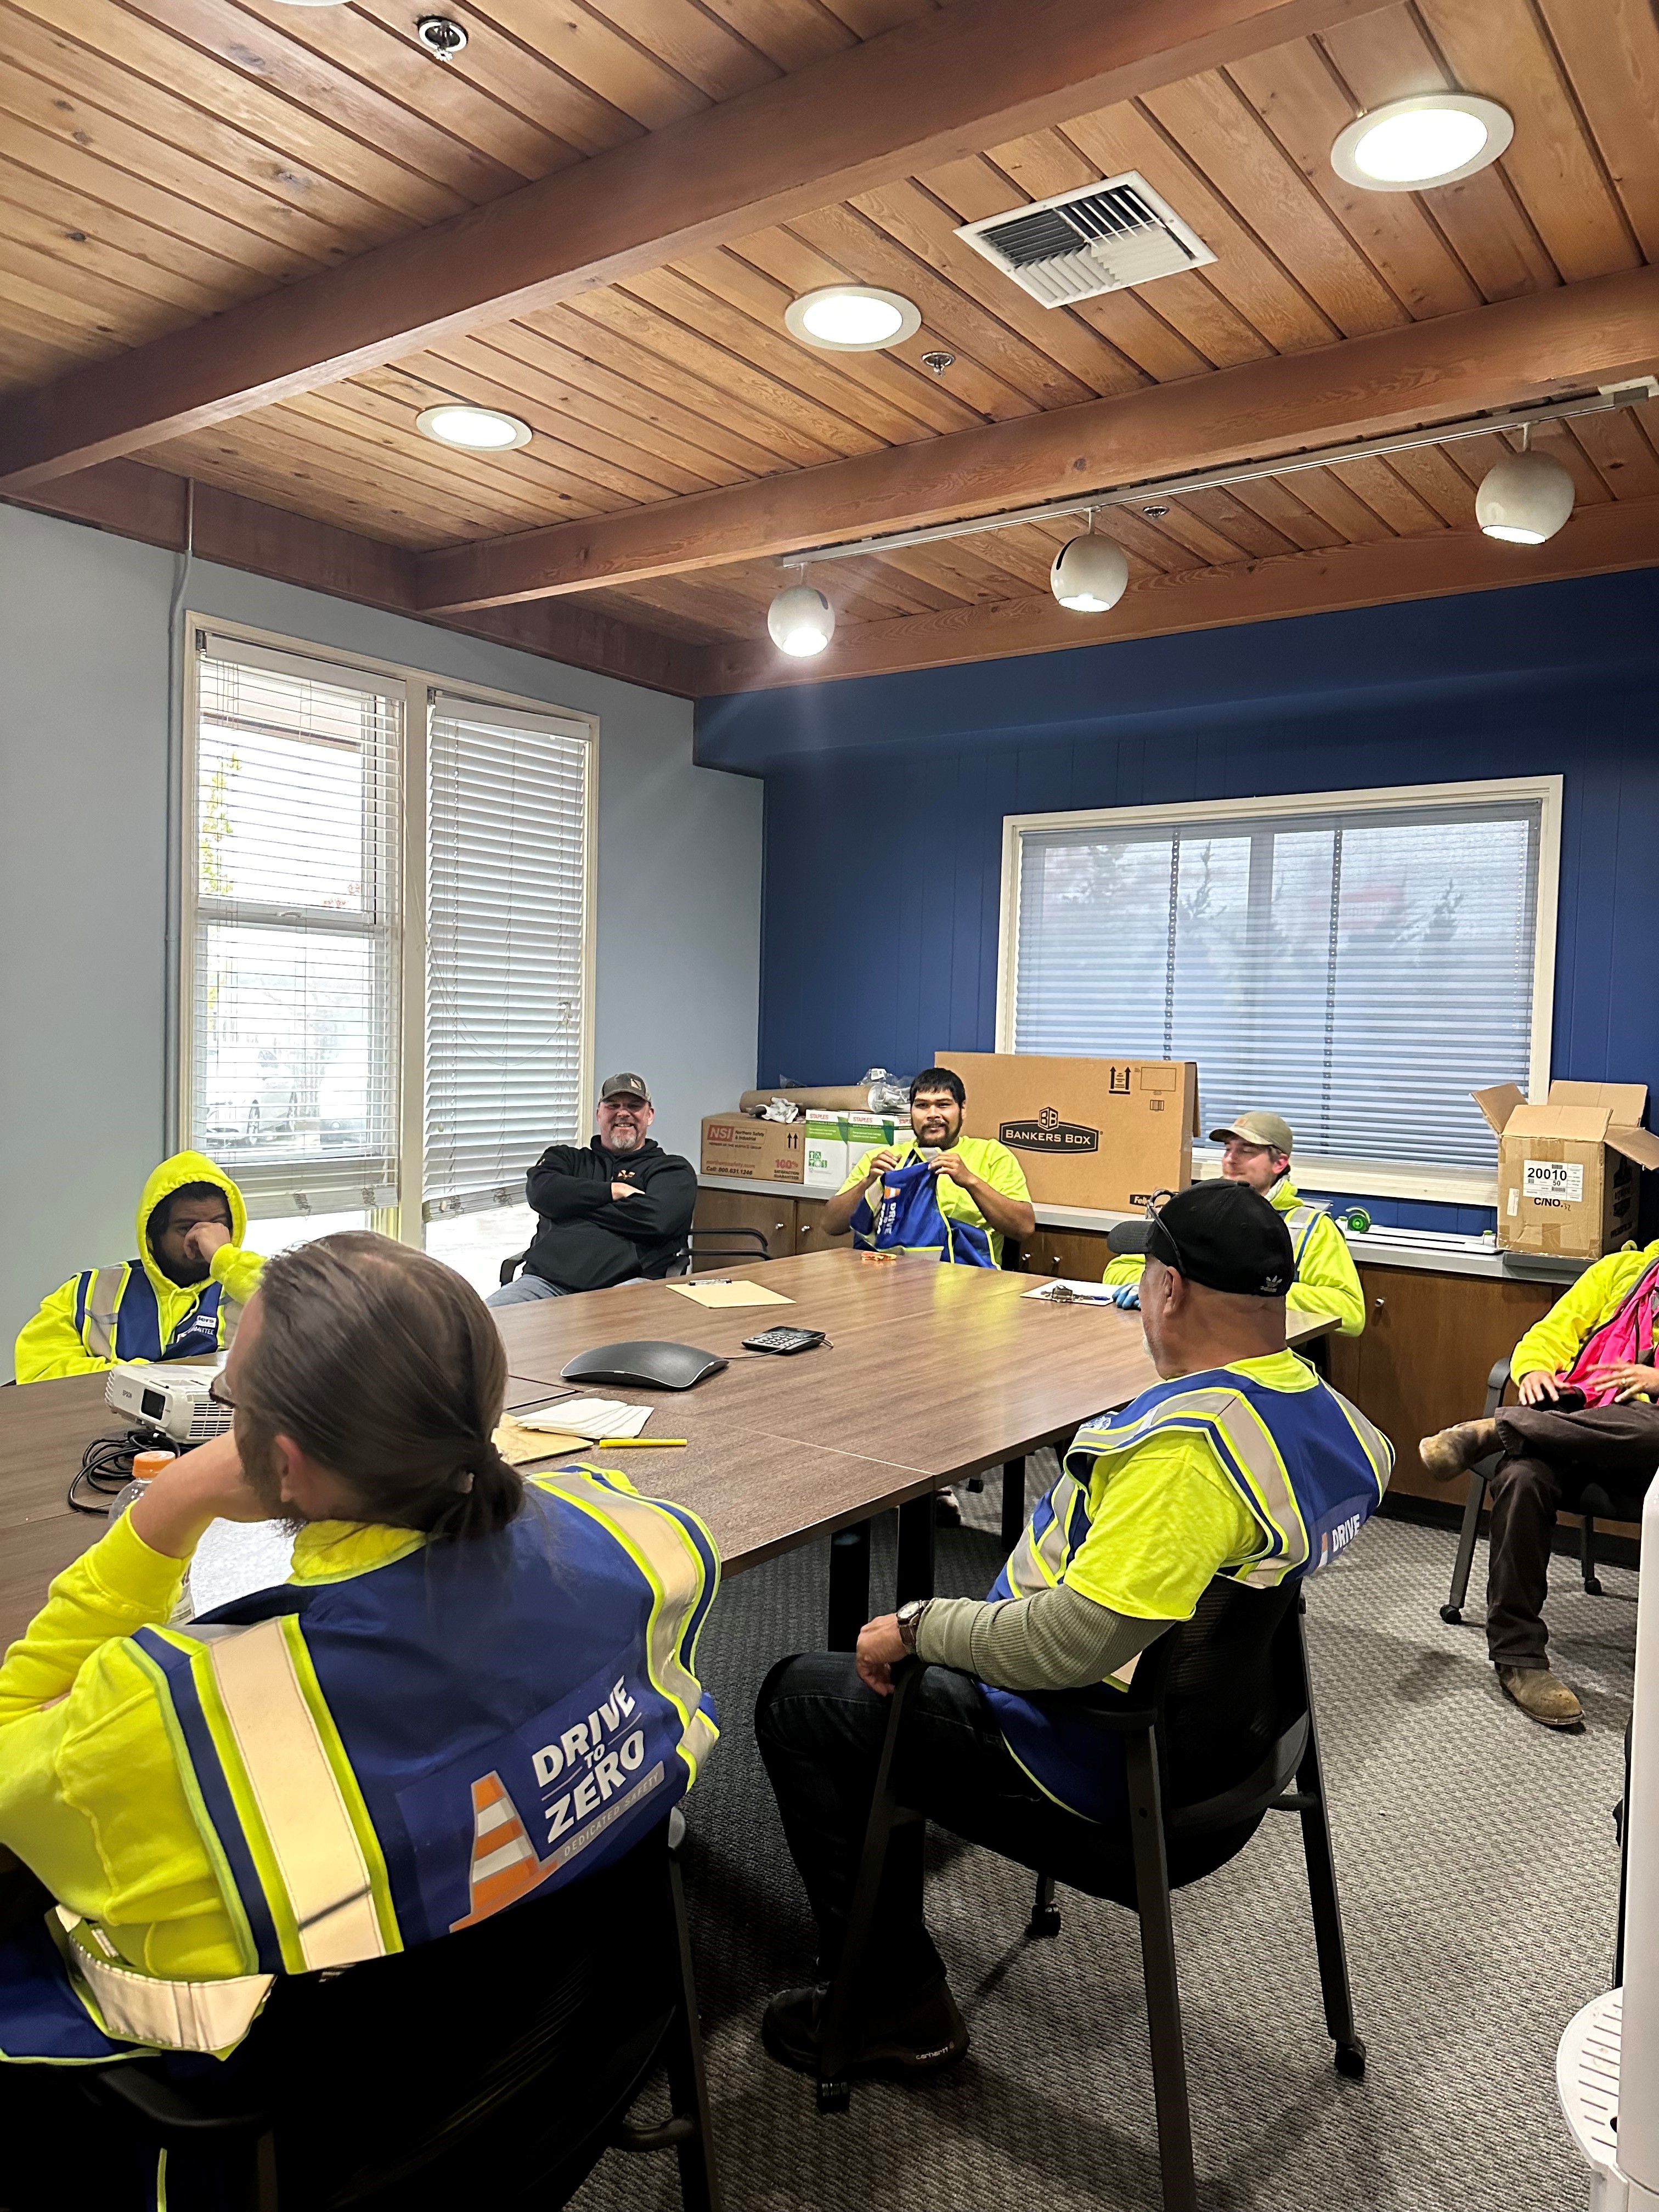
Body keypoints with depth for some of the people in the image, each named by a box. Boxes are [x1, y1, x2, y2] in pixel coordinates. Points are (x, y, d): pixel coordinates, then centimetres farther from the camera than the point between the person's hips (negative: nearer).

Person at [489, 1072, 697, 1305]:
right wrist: (615, 1191, 3)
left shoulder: (674, 1170, 18)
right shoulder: (566, 1157, 28)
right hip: (548, 1279, 3)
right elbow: (541, 1192, 5)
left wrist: (574, 1202, 5)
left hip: (626, 1282, -3)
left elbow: (656, 1218, -4)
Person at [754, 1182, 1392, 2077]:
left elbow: (1071, 1645, -35)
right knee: (899, 1672, 24)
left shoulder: (1189, 1447, -32)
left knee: (799, 1700, 2)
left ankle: (894, 2007, 11)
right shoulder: (1328, 1416, -1)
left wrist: (917, 1625, -19)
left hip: (1110, 1776, -10)